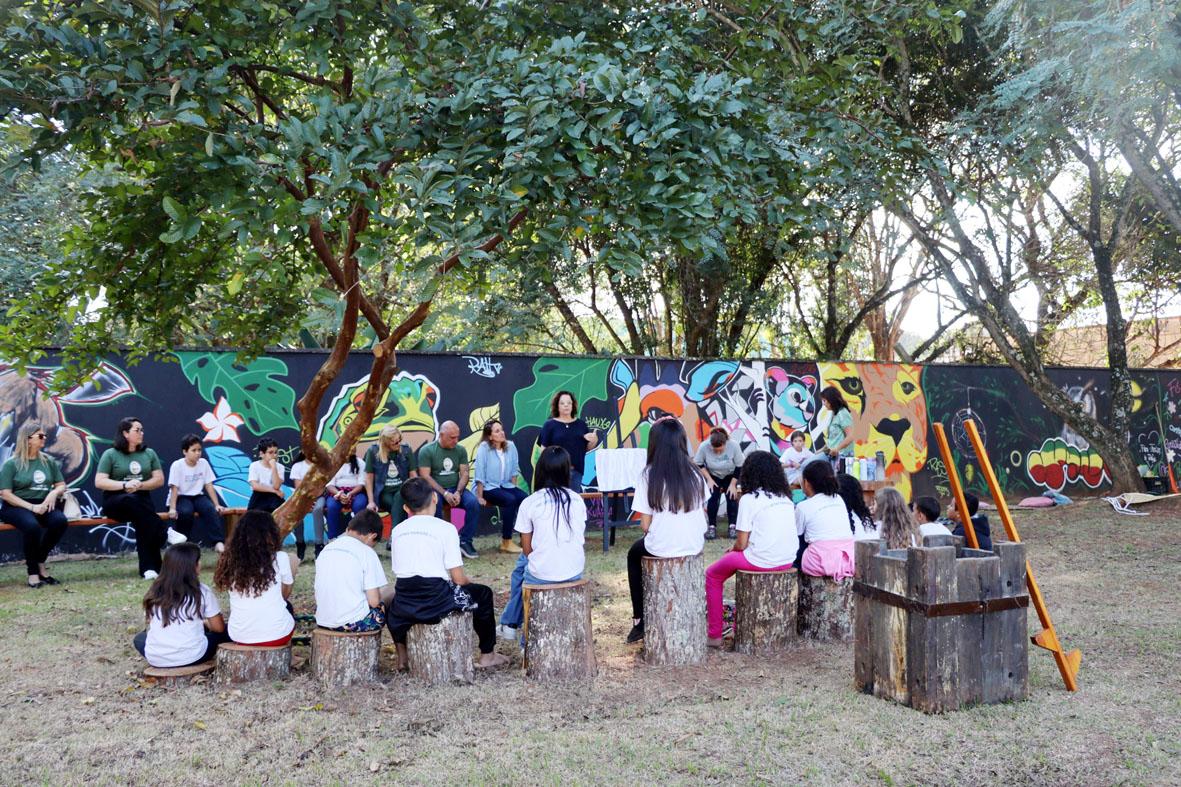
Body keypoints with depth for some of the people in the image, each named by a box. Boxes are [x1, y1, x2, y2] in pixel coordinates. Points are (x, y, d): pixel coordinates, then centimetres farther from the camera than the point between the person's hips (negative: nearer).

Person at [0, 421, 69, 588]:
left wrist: (53, 493, -9)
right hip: (16, 507, -4)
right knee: (32, 525, -37)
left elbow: (62, 485, 16)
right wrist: (31, 507, -18)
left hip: (43, 506, 4)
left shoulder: (48, 461, 12)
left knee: (60, 520, -29)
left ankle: (40, 563, -9)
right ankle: (33, 572, -19)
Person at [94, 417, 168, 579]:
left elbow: (159, 480, 10)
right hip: (115, 501, -2)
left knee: (142, 521, -32)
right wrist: (125, 485, -18)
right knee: (131, 500, -39)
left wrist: (140, 485, -9)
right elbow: (99, 482, -5)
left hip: (141, 500, 2)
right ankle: (164, 532, -35)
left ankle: (149, 568, -33)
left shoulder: (149, 453, 13)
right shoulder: (110, 454, 2)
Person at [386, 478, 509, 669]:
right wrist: (469, 582, 18)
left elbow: (398, 571, 13)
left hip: (405, 605, 4)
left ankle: (402, 657, 42)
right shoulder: (445, 528, -4)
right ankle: (487, 655, 31)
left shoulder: (397, 530, 8)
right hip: (437, 602, -4)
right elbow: (458, 578, -6)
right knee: (483, 593, 23)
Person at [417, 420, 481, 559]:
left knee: (474, 503, -24)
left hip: (455, 488, 3)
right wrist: (445, 493, -19)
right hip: (434, 489, -3)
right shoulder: (426, 450, -4)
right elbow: (425, 476, -10)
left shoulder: (460, 450, 8)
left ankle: (465, 541, -10)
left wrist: (458, 492, -15)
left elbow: (464, 473, 4)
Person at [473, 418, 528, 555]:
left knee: (526, 499, -19)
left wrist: (513, 487, 3)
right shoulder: (484, 447, -13)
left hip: (505, 486, 5)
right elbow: (480, 473, -14)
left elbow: (514, 470, 11)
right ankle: (506, 542, -21)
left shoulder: (510, 446, 2)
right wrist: (480, 496, -15)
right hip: (488, 487, -5)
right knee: (510, 500, -30)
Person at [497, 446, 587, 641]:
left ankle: (509, 625, 37)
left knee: (522, 563, 30)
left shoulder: (529, 503, -6)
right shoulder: (577, 500, 4)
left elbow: (527, 549, 0)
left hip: (541, 576, -3)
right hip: (575, 573, 3)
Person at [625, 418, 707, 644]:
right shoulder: (694, 473, -3)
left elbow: (645, 525, -12)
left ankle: (640, 620, 30)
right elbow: (702, 512, 5)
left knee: (634, 555, 30)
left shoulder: (649, 475, -14)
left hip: (662, 546, -4)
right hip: (694, 545, 4)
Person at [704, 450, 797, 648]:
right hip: (787, 561, 7)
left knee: (712, 575, 17)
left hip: (761, 561, -7)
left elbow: (742, 543, -10)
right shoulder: (785, 498, 10)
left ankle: (714, 635, 16)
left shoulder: (749, 499, -9)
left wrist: (732, 549, 14)